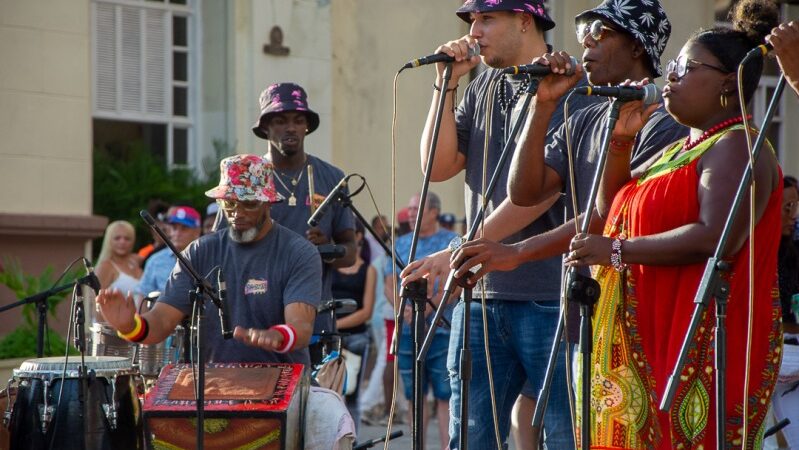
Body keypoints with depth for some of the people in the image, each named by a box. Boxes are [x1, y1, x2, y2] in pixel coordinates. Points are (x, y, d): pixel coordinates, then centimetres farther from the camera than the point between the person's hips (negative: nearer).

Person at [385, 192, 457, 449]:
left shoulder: (451, 242, 1)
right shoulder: (401, 243, 14)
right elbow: (390, 284, 10)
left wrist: (424, 311, -17)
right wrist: (402, 309, -10)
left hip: (441, 330, -4)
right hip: (407, 331, 4)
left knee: (444, 396, -6)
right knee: (414, 396, 7)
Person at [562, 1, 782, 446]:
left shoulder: (736, 147, -9)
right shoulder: (685, 149, 22)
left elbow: (717, 238, -24)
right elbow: (612, 206, 27)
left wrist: (616, 251, -18)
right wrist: (621, 141, 10)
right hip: (651, 341, 9)